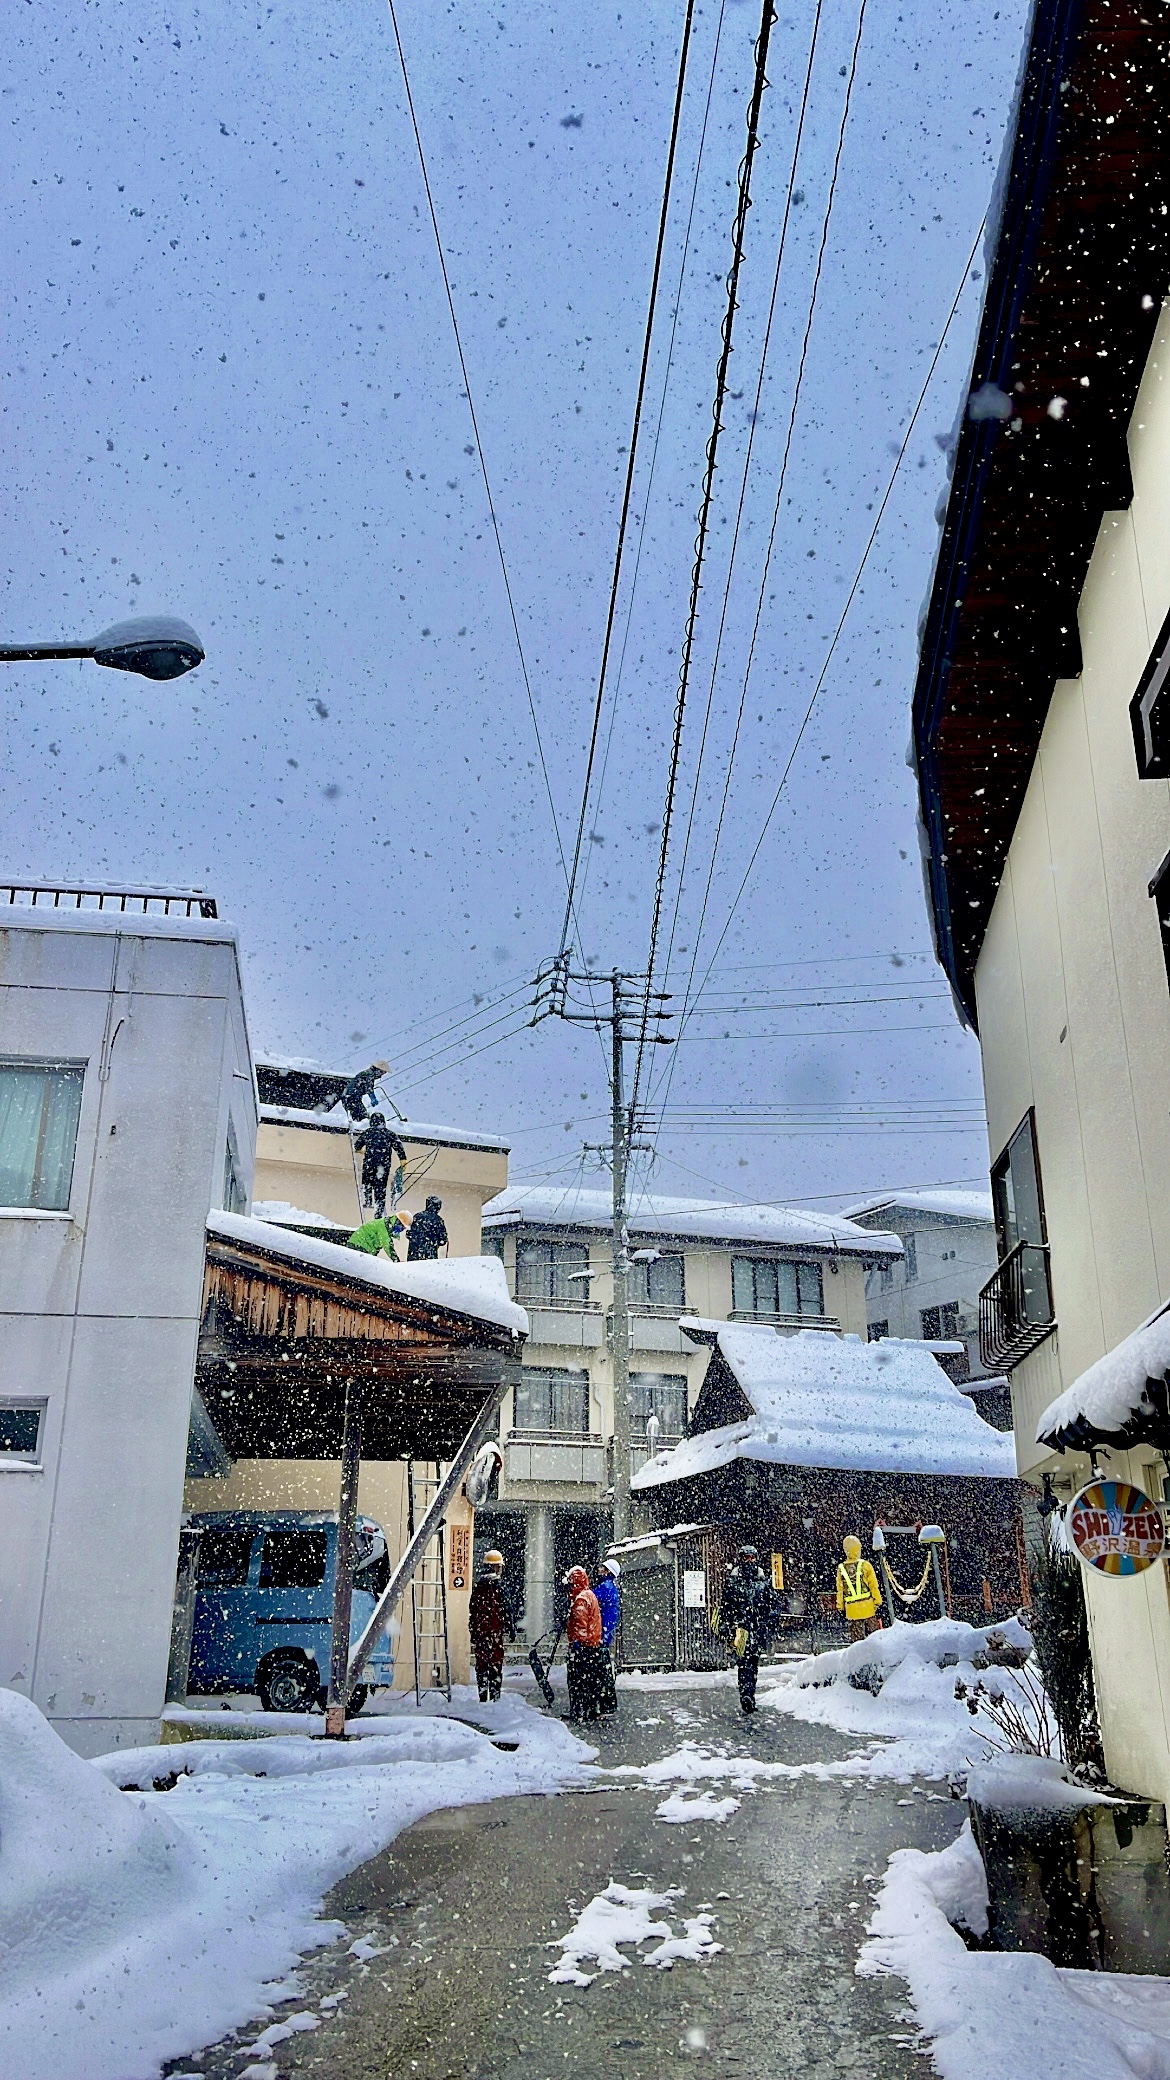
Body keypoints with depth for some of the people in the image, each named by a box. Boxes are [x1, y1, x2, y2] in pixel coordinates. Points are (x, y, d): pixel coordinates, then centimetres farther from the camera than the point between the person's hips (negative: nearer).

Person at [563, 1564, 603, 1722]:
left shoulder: (580, 1599, -14)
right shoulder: (591, 1595, 16)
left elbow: (580, 1623, -21)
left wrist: (577, 1641, -23)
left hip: (581, 1645, -10)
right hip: (595, 1644, 10)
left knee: (577, 1679, -6)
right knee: (592, 1678, 13)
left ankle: (577, 1710, -7)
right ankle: (593, 1708, 18)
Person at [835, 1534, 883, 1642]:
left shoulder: (841, 1568, -1)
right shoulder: (865, 1565, -8)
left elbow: (840, 1590, 5)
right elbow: (873, 1586, -4)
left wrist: (840, 1607, 14)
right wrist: (878, 1602, 5)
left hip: (851, 1609, 2)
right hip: (868, 1606, -1)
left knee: (857, 1638, 8)